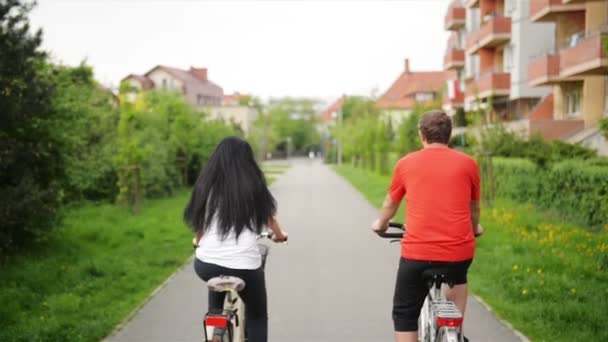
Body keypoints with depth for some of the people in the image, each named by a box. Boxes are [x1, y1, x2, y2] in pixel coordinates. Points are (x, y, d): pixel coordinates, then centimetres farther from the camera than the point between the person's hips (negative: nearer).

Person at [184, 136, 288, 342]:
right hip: (245, 267, -2)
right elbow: (270, 217, 16)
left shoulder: (207, 185, 3)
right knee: (257, 316, 20)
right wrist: (279, 234, 37)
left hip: (206, 265, 2)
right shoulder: (253, 186, 0)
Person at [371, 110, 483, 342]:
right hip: (460, 251, 2)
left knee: (404, 315, 13)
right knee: (458, 278, 34)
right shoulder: (468, 163, 5)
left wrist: (381, 224, 40)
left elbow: (390, 204, 20)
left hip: (417, 252, -1)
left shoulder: (406, 163, 5)